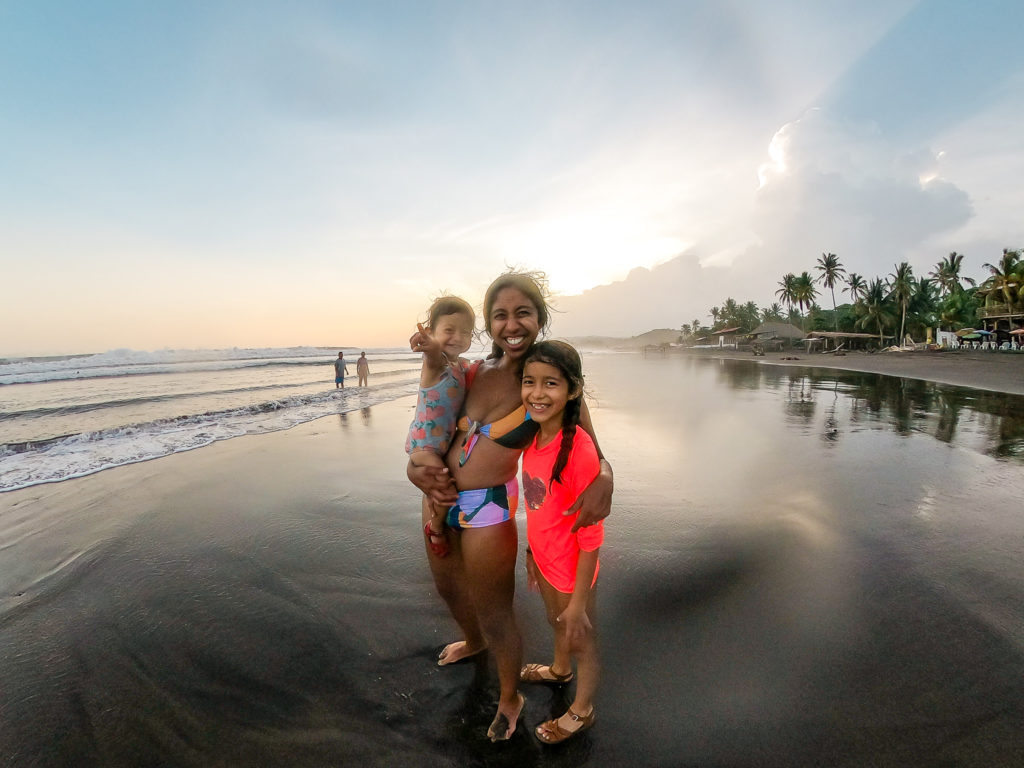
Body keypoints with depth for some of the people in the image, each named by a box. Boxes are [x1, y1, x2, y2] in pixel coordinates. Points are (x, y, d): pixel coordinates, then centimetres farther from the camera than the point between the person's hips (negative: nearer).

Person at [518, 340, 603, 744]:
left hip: (572, 568, -7)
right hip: (544, 559, 7)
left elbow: (591, 535, -24)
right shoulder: (534, 438, -8)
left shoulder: (578, 449, -32)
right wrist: (532, 554, 14)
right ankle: (559, 670, 63)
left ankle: (581, 711, 48)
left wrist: (578, 602, -17)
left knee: (580, 638, 20)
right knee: (555, 621, 32)